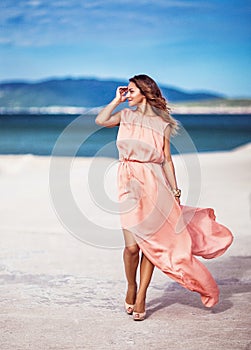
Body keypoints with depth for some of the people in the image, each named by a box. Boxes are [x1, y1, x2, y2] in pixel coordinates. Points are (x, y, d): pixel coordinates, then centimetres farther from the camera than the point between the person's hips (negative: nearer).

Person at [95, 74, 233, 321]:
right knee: (132, 245, -7)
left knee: (151, 243, 1)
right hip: (130, 184, 0)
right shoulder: (126, 116, 11)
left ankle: (141, 296, 12)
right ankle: (131, 288, 18)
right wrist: (116, 100, 4)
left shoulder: (162, 123, 5)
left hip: (154, 184, 0)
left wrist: (175, 191, 2)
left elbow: (167, 159, 6)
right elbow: (100, 120, -7)